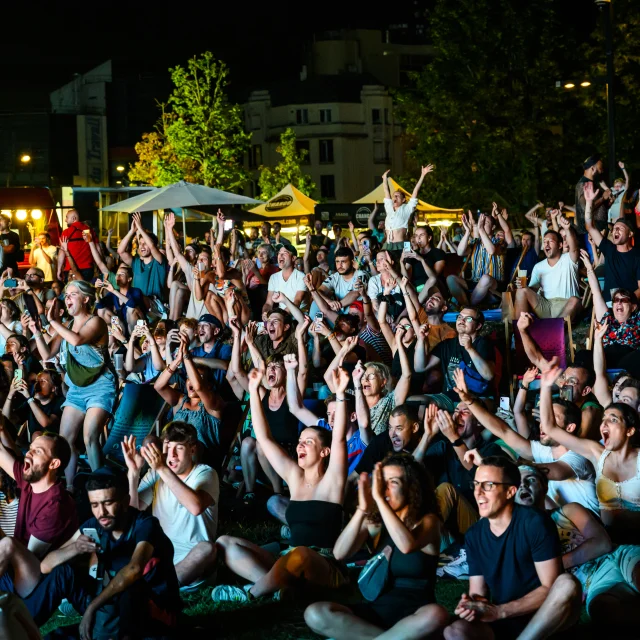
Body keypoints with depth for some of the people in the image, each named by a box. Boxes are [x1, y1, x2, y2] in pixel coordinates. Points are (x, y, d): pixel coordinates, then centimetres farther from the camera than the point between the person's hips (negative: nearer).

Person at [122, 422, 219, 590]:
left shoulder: (205, 474, -5)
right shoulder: (155, 475, 7)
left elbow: (196, 506, -30)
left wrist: (163, 469, -36)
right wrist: (133, 472, -19)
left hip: (193, 560, -4)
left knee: (206, 548, -36)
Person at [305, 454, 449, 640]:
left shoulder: (428, 521, -2)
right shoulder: (374, 522, 7)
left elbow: (407, 546, -26)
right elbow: (339, 554, -8)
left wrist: (379, 498, -24)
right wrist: (363, 508, -17)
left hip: (414, 614, -3)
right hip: (377, 609, 3)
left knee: (436, 615, -40)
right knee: (315, 614, -22)